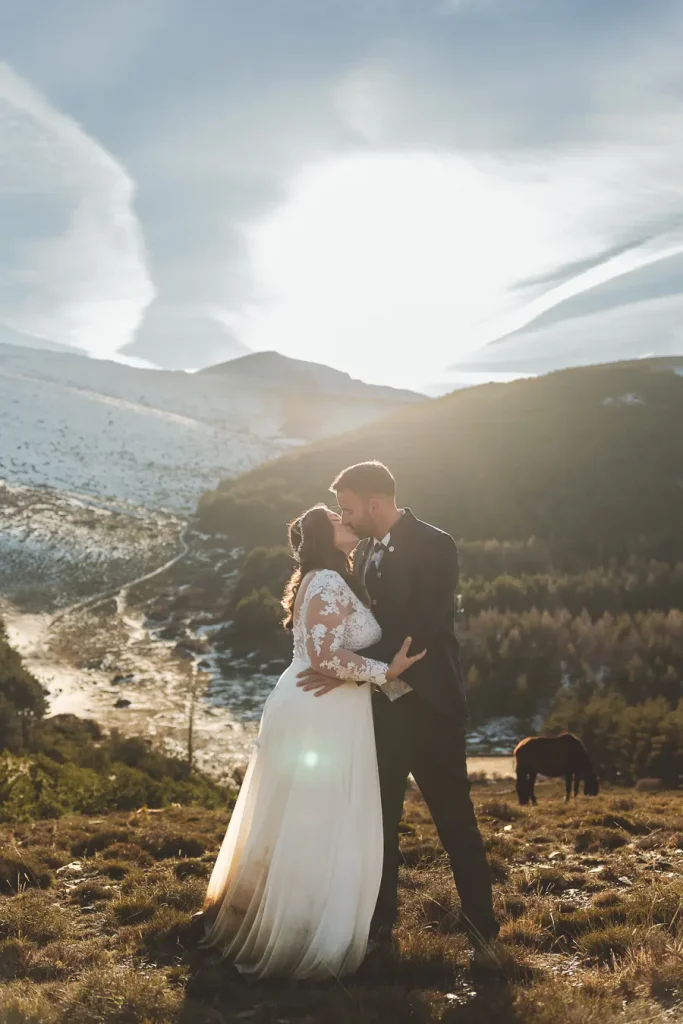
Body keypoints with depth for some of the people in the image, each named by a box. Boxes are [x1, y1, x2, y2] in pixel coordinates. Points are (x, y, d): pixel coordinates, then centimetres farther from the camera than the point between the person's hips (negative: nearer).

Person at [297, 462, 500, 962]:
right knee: (378, 821, 12)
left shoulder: (434, 547, -14)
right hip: (381, 706, 6)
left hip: (428, 706, -6)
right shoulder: (365, 551, 8)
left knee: (456, 821, 3)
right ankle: (380, 925, 24)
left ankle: (483, 929, 15)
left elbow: (420, 630, -22)